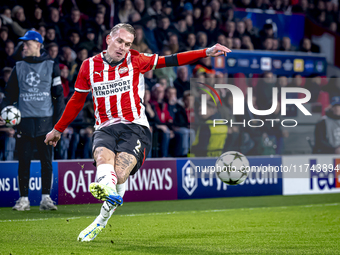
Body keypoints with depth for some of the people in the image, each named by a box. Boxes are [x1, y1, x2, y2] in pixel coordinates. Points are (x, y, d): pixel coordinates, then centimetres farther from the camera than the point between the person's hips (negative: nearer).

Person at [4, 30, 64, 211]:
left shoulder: (51, 66, 6)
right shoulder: (19, 67, 10)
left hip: (45, 120, -1)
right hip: (24, 120, 1)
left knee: (46, 160, 0)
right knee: (24, 160, 0)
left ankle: (46, 197, 3)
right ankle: (23, 199, 2)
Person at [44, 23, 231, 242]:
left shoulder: (136, 61, 9)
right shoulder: (90, 66, 12)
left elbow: (171, 61, 9)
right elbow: (77, 101, 23)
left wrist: (207, 53, 3)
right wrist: (58, 130, 30)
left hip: (135, 127, -1)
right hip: (105, 128, 1)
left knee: (120, 173, -25)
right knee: (104, 156, -34)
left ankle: (101, 221, -15)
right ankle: (106, 187, -65)